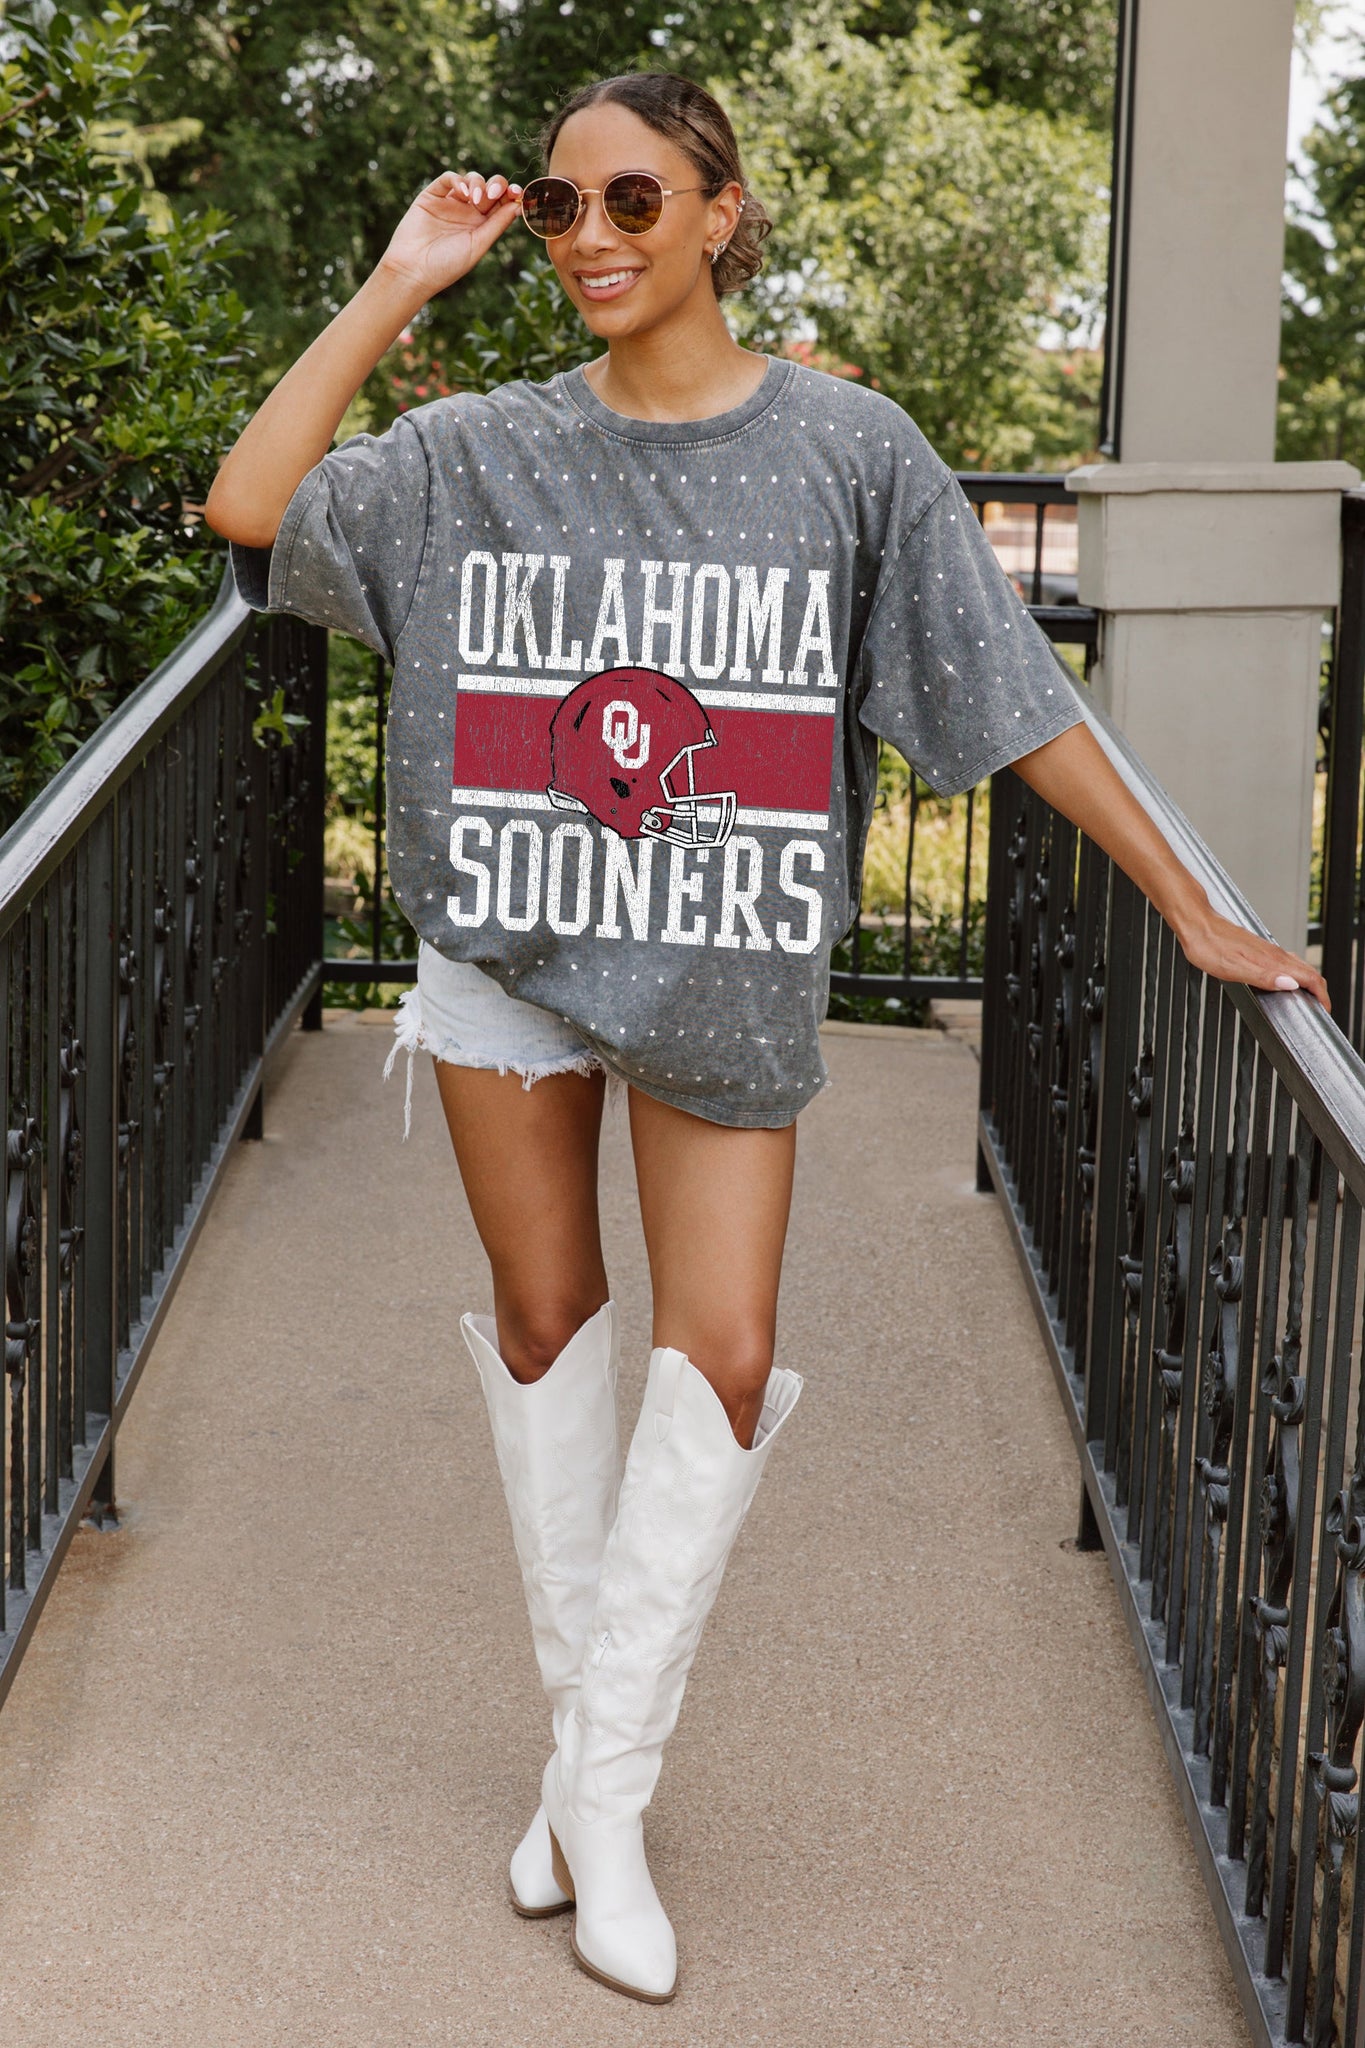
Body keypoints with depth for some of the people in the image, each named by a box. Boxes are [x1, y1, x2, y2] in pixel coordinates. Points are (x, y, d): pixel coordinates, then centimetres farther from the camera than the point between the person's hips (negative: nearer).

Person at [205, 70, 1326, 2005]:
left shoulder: (847, 448, -7)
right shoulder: (485, 451, -1)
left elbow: (1014, 699, -5)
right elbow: (251, 509, -11)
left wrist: (1194, 913, -5)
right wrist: (397, 287, -11)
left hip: (724, 971, -2)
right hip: (509, 947, 2)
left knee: (719, 1363, -3)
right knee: (546, 1326, 12)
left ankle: (605, 1783, 11)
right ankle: (580, 1724, 28)